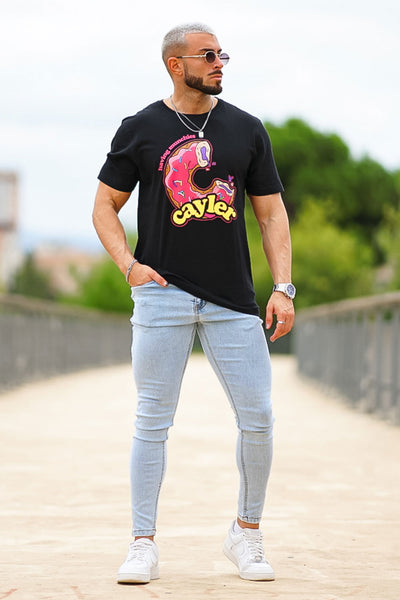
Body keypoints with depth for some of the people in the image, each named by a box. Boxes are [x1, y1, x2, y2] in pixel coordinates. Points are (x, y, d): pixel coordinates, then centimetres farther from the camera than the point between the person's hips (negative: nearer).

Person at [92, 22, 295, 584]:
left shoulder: (247, 130, 10)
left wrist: (284, 289, 0)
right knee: (153, 421, -3)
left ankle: (247, 533, 18)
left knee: (258, 419, -1)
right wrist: (129, 265, -7)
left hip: (234, 300, 2)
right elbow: (105, 206, 10)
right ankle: (143, 545, 4)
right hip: (163, 293, -2)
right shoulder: (140, 130, 4)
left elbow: (271, 213, 11)